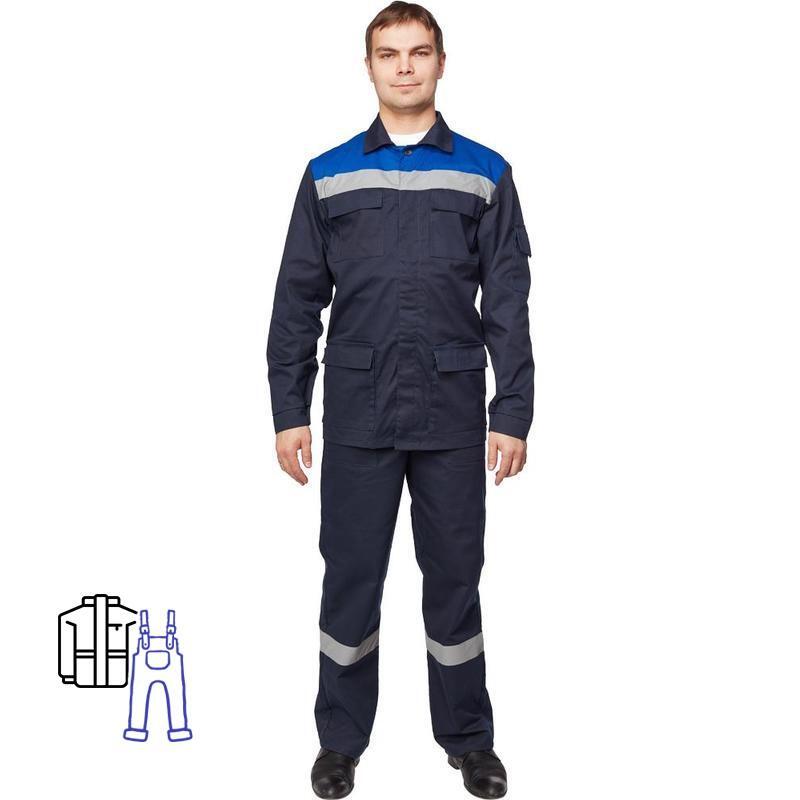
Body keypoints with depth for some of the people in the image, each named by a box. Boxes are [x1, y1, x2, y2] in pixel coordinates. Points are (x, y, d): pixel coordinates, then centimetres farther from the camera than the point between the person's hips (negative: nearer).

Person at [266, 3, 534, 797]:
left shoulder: (485, 173, 5)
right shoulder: (327, 175, 6)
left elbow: (507, 303, 2)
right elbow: (298, 301, 5)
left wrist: (514, 413, -3)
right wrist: (289, 411, 1)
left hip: (453, 416, 0)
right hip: (356, 417, 1)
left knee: (454, 575, 9)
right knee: (350, 575, 8)